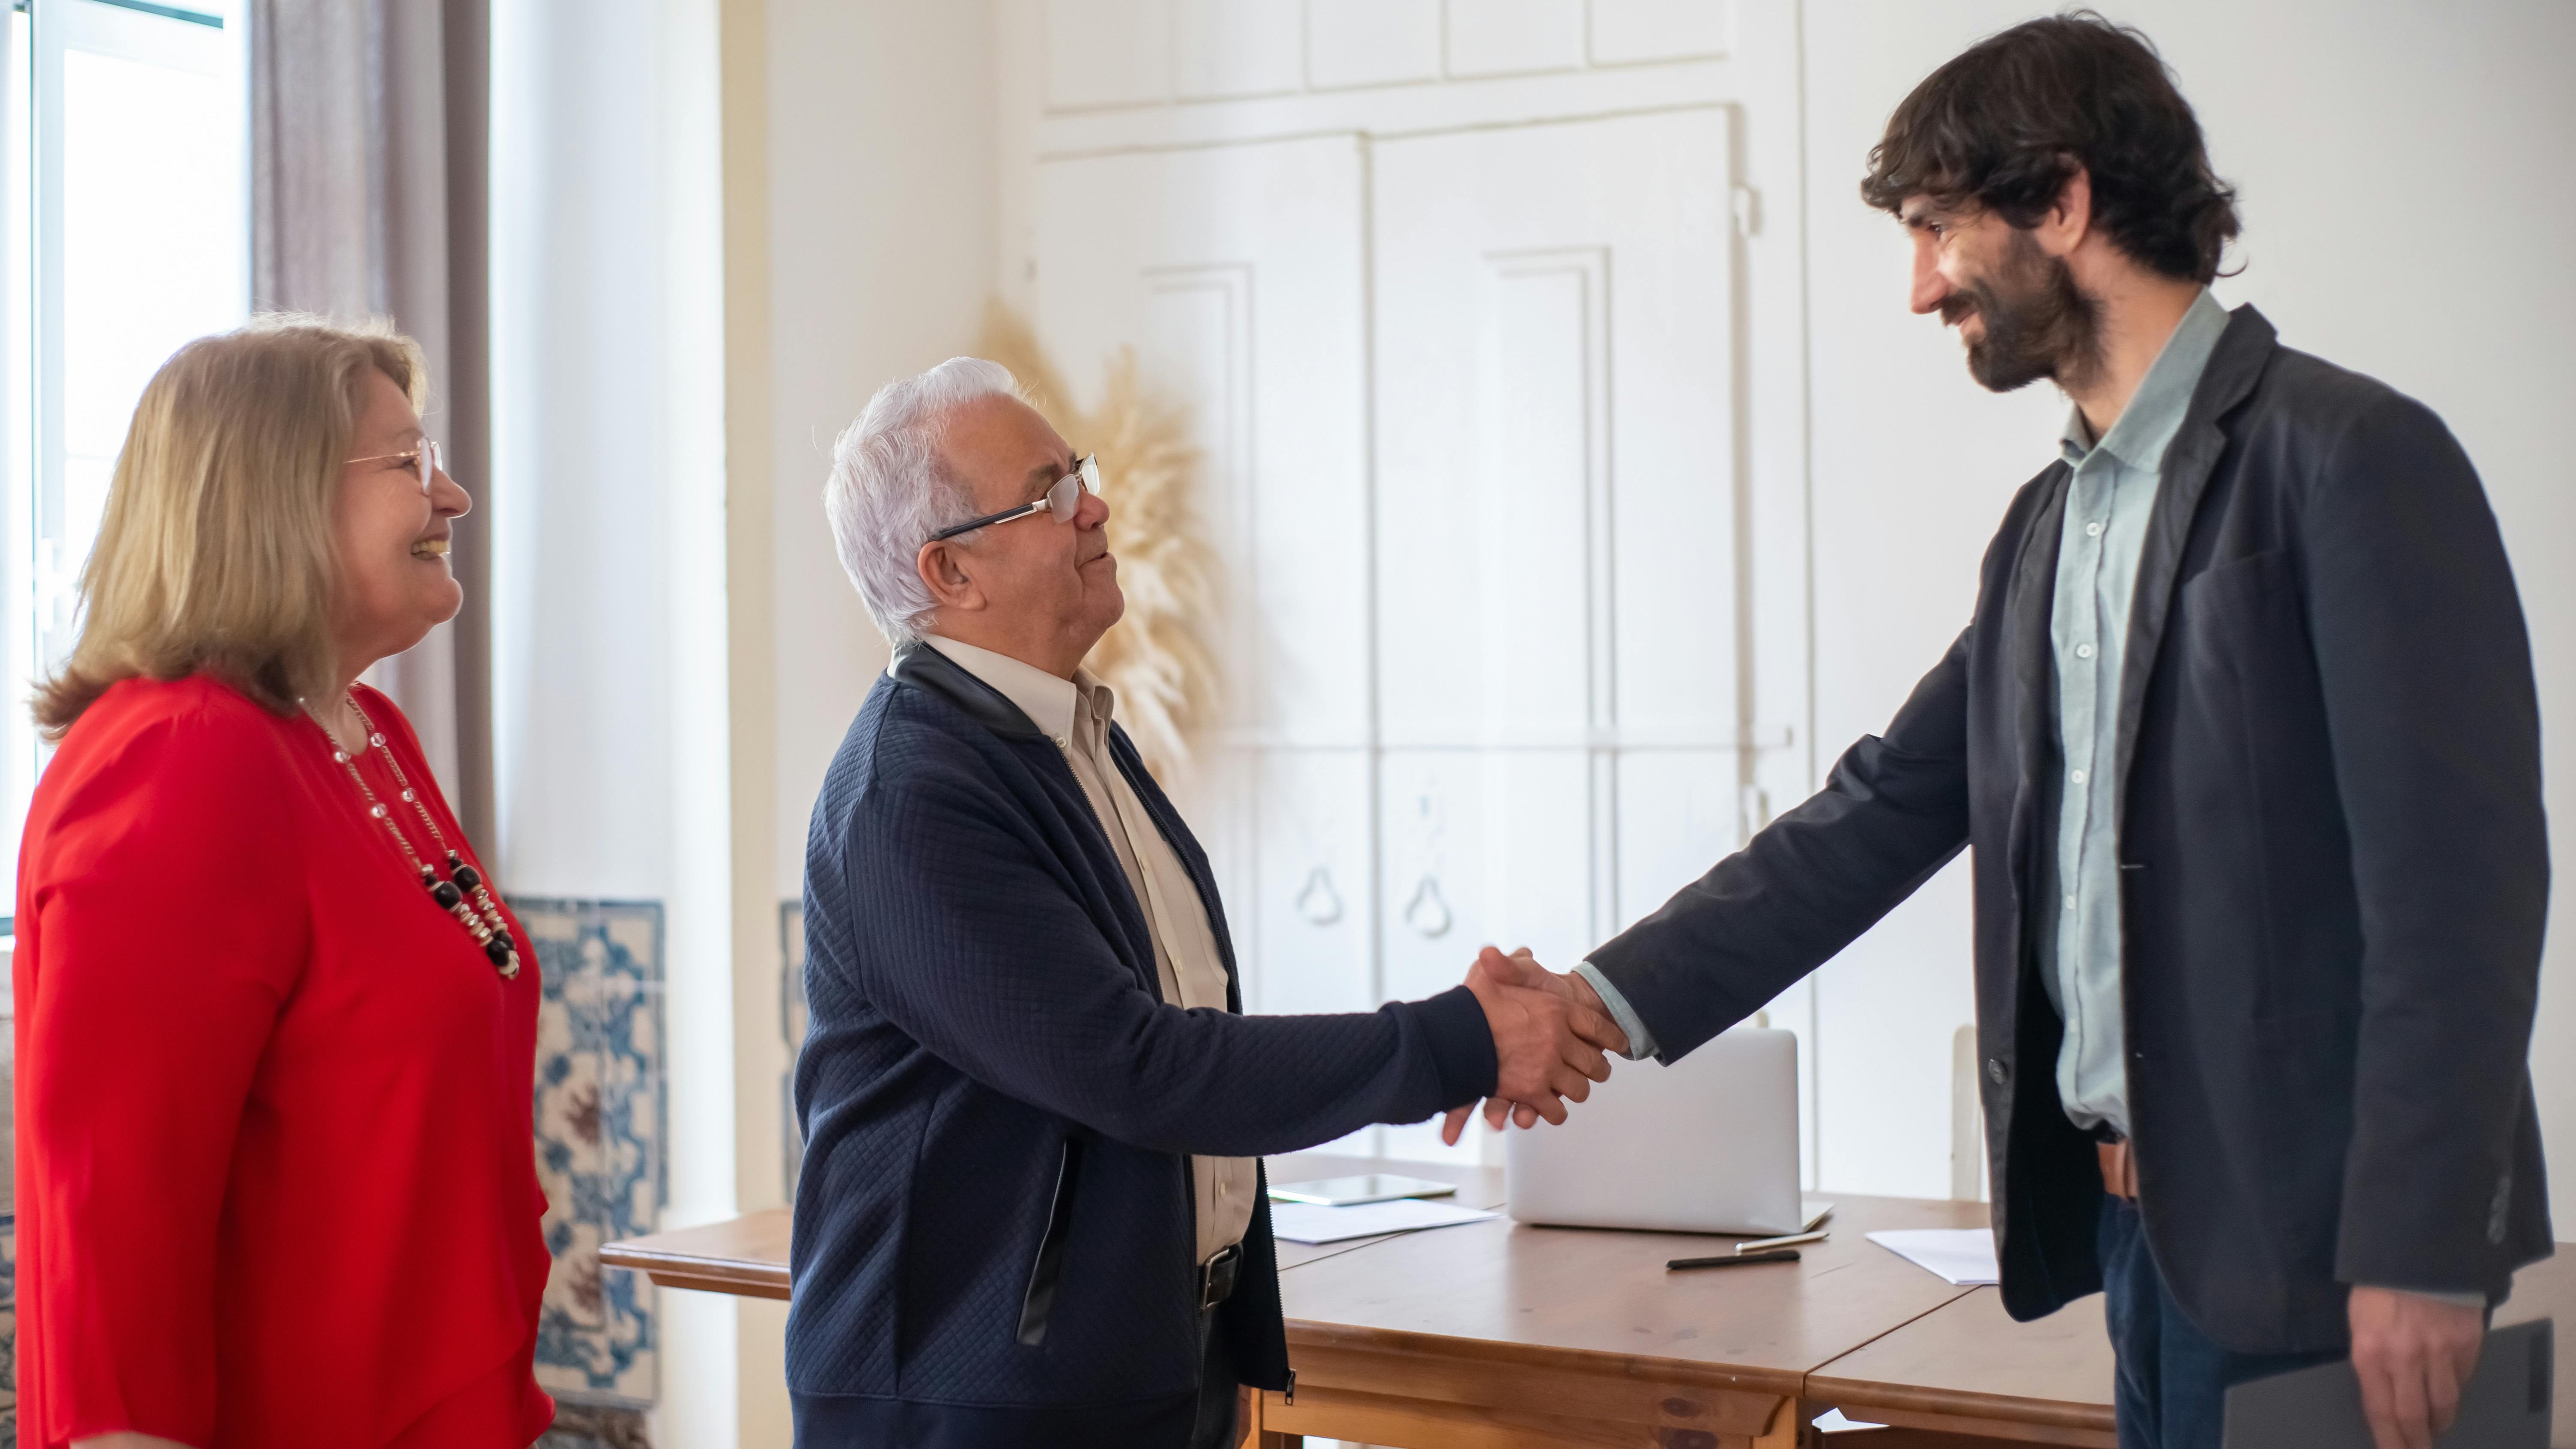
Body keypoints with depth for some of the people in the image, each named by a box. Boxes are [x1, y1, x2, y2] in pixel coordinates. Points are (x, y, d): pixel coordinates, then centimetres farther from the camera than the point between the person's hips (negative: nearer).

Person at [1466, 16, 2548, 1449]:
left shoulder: (2354, 458, -11)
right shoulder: (2051, 524, 14)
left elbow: (2460, 875, -15)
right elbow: (1885, 809, 13)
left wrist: (2418, 1251, -19)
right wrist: (1609, 1000, 4)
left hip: (2297, 1237, -7)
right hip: (2142, 1220, 7)